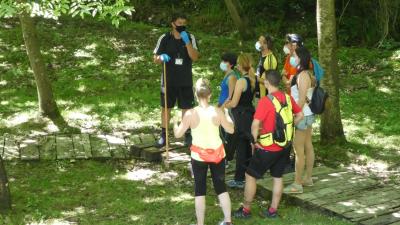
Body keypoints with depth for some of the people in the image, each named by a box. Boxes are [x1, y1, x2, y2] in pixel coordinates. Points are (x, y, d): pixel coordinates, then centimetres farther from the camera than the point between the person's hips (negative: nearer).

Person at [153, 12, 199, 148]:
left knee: (187, 108, 6)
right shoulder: (164, 38, -5)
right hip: (169, 80, 0)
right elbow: (155, 59, -1)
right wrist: (161, 58, -25)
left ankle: (188, 135, 19)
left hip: (185, 81, 0)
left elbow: (195, 57, -14)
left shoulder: (190, 38, -2)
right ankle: (163, 136, 16)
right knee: (165, 108, 7)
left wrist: (187, 41, -24)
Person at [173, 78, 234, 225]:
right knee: (221, 187, 16)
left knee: (200, 189, 9)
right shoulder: (217, 111, -8)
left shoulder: (190, 114, -13)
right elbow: (231, 130, 3)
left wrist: (175, 123, 14)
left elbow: (178, 134, -6)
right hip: (217, 153, 2)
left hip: (199, 155, -2)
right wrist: (227, 117, 22)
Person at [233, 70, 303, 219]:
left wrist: (254, 141, -12)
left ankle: (246, 210, 14)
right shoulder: (288, 98, 0)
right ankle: (273, 210, 22)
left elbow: (255, 124, -26)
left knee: (250, 176, 7)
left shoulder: (265, 101, -21)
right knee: (277, 177, 15)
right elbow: (300, 115, 10)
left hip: (268, 148, -6)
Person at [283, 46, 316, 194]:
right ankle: (308, 178, 25)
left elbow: (302, 99, -22)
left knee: (298, 149, -6)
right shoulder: (307, 73, 10)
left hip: (302, 115, -10)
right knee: (308, 146, 15)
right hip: (308, 115, 10)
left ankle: (297, 184, -2)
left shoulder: (303, 75, -18)